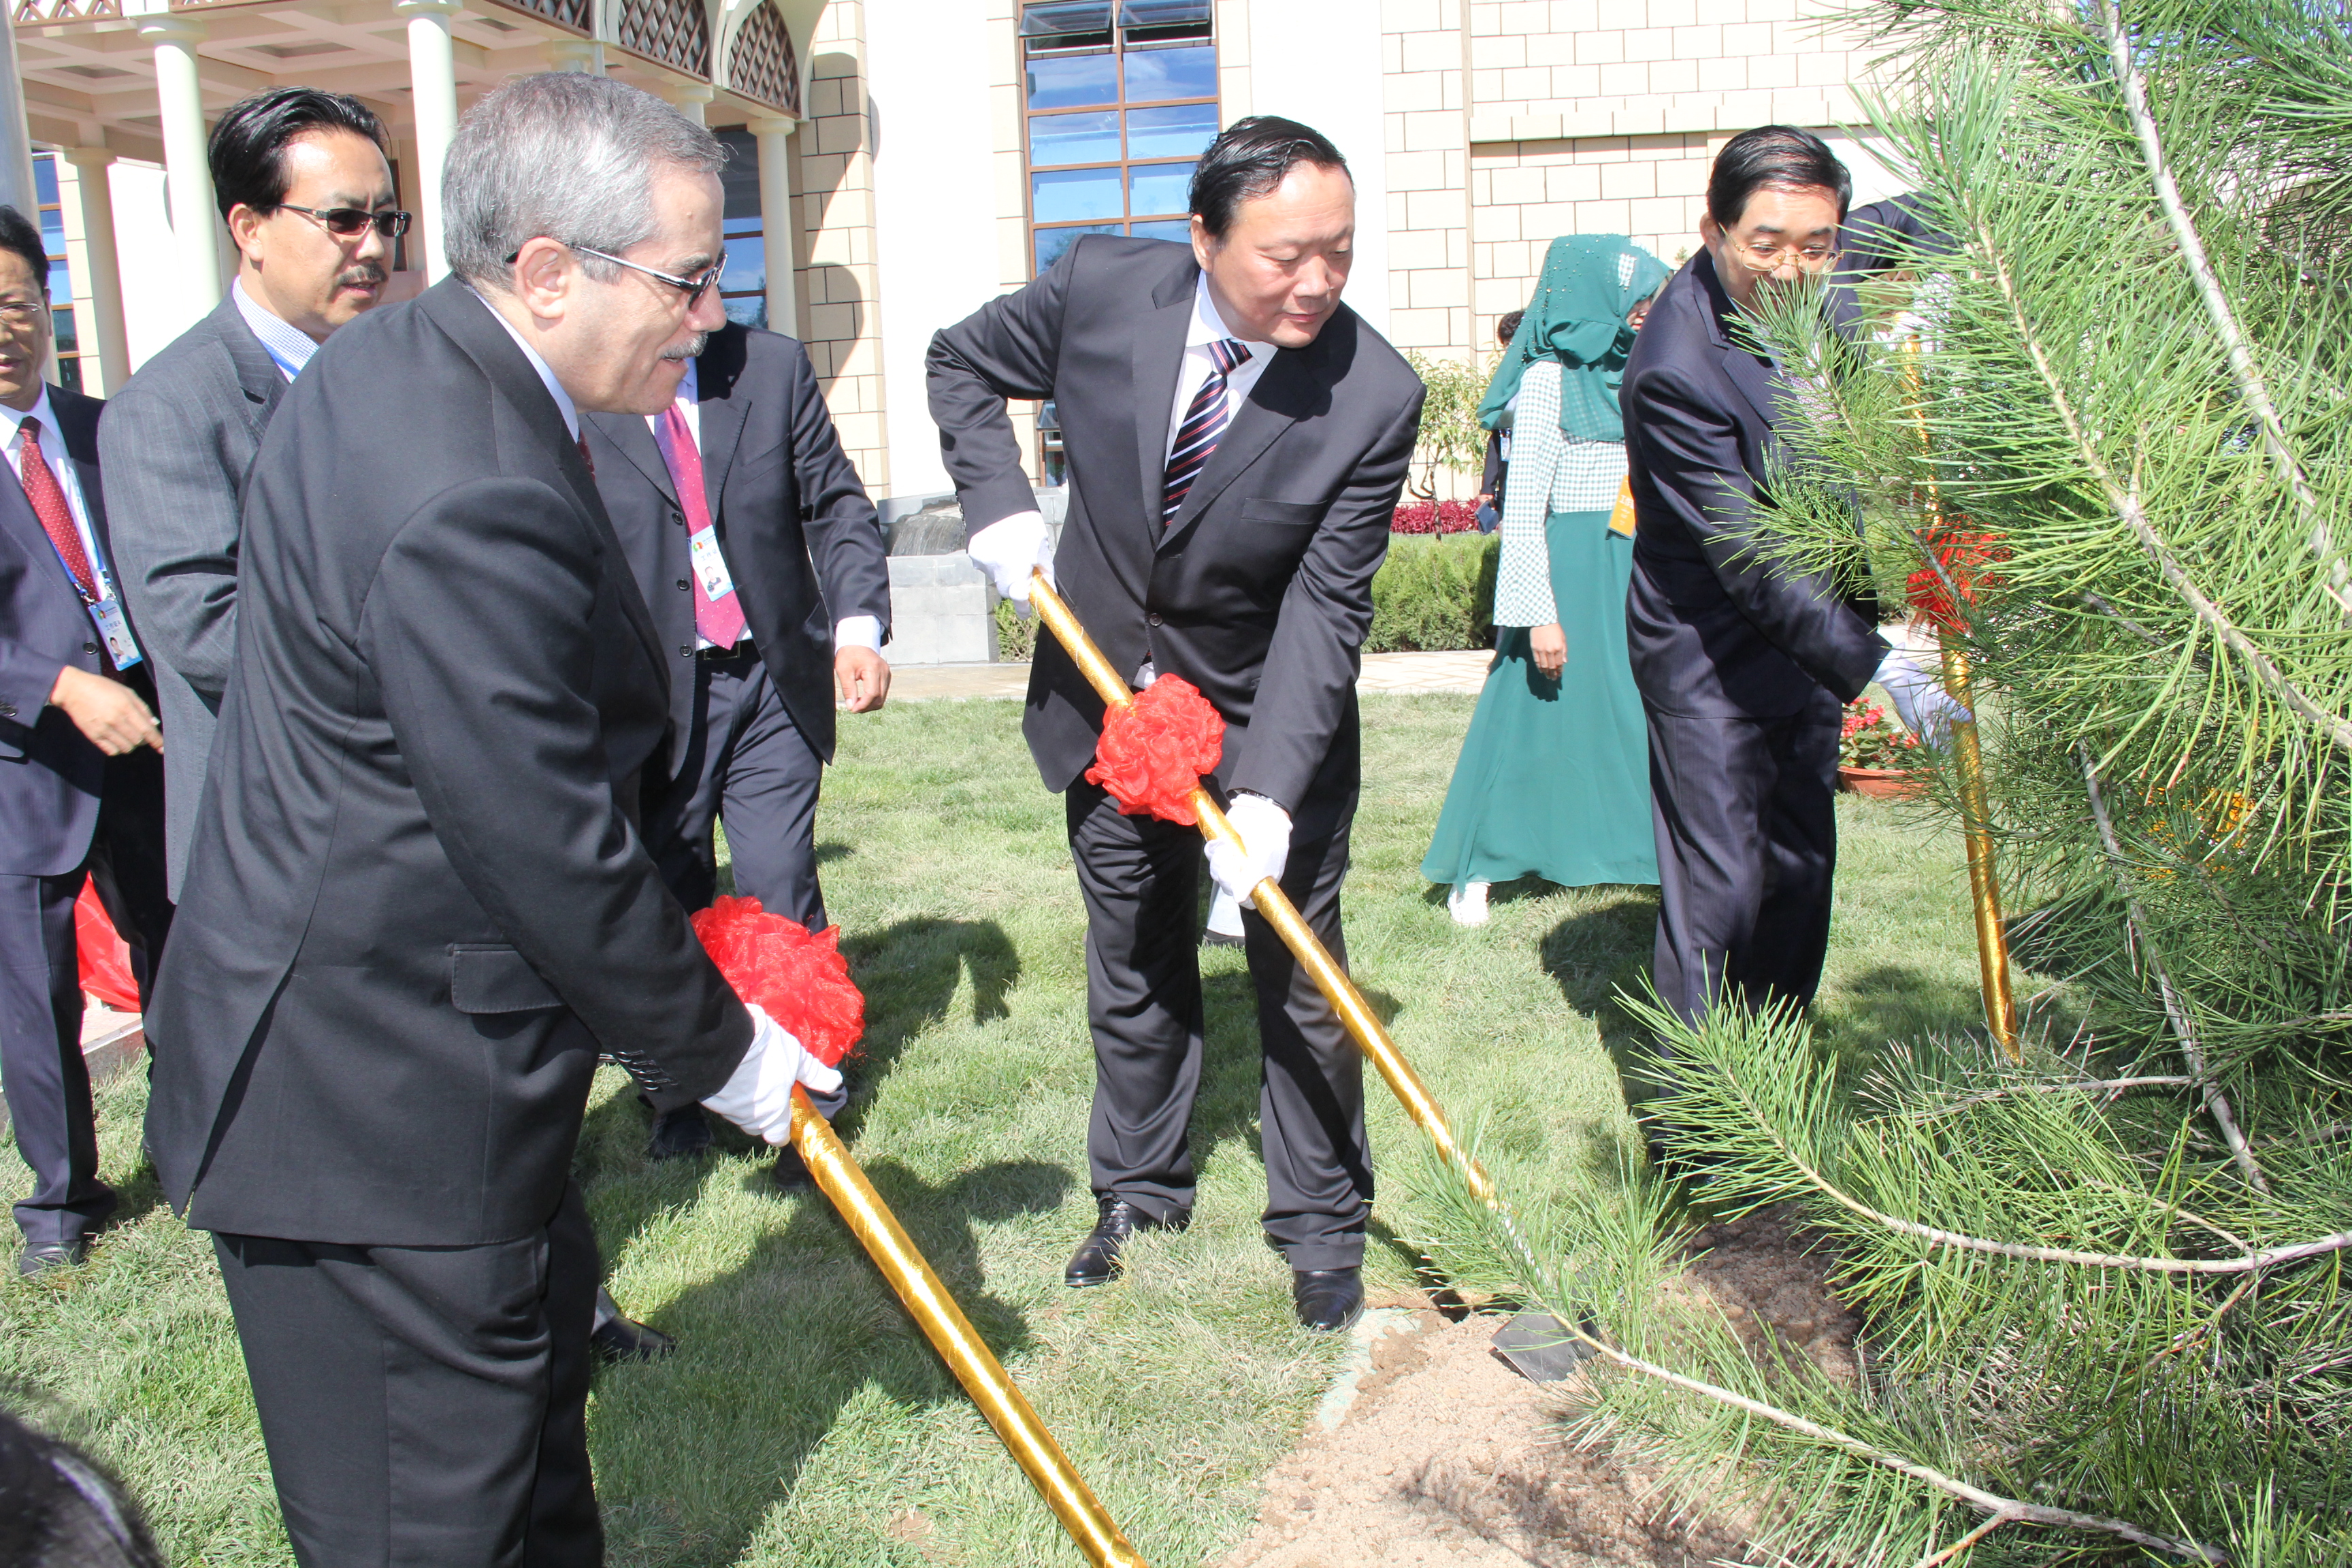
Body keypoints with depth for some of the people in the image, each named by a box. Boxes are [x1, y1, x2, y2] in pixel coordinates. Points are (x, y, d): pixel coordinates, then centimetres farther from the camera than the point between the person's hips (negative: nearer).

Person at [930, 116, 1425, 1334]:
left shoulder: (1375, 397, -23)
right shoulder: (1102, 288, -16)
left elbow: (1324, 608, -23)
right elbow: (962, 364, 3)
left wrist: (1269, 787, -32)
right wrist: (999, 506, -11)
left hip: (1272, 715, -2)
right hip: (1108, 695, 3)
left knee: (1300, 977, 5)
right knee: (1133, 966, 16)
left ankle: (1321, 1229, 23)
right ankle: (1138, 1194, 36)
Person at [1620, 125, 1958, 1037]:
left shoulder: (1823, 285, -7)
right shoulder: (1675, 370, -28)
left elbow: (1901, 223, 16)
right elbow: (1748, 557, -29)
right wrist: (1870, 663, -32)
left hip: (1809, 632, 8)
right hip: (1708, 655, -8)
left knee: (1801, 872, 16)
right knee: (1718, 891, -4)